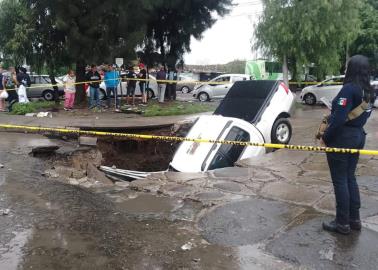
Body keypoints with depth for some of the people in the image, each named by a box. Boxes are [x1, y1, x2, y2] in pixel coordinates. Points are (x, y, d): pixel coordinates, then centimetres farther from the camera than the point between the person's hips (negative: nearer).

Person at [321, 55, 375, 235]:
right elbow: (360, 115, 12)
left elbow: (339, 118, -23)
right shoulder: (369, 92, 8)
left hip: (341, 139, -8)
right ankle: (354, 219, 27)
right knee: (350, 178, 18)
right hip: (358, 137, 8)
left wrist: (325, 137, -13)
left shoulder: (349, 88, -19)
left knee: (340, 181, 2)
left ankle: (343, 223, 12)